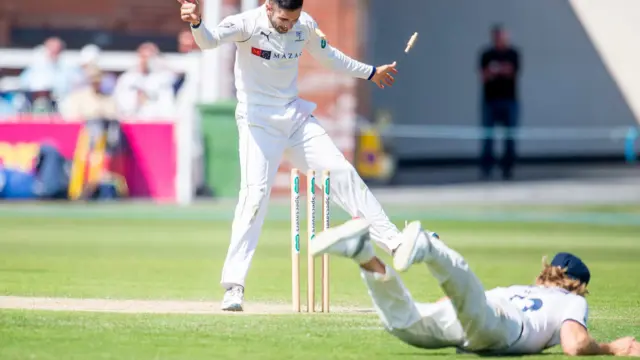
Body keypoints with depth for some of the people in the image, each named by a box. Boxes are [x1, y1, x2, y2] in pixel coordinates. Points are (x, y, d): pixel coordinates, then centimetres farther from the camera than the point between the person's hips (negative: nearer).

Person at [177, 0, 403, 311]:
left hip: (296, 116, 5)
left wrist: (370, 73, 30)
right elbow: (210, 40, -36)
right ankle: (233, 286, -17)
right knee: (255, 193, -18)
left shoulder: (305, 26, 0)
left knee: (342, 173, 4)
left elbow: (327, 55, 20)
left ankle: (393, 242, 15)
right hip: (258, 120, -5)